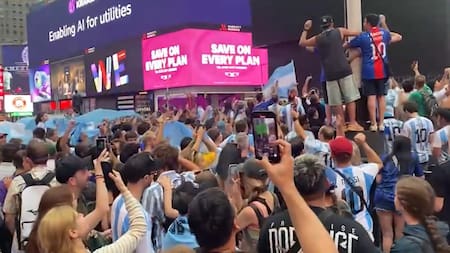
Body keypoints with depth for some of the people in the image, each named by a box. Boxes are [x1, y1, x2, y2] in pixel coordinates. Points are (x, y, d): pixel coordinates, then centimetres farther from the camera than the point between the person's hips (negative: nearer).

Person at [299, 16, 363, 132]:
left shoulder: (317, 39, 11)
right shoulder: (339, 31, 9)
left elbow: (301, 43, 25)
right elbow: (356, 33, 22)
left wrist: (305, 29, 36)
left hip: (330, 73, 1)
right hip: (344, 70, -1)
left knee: (336, 102, 6)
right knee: (350, 98, 2)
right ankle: (353, 123, -1)